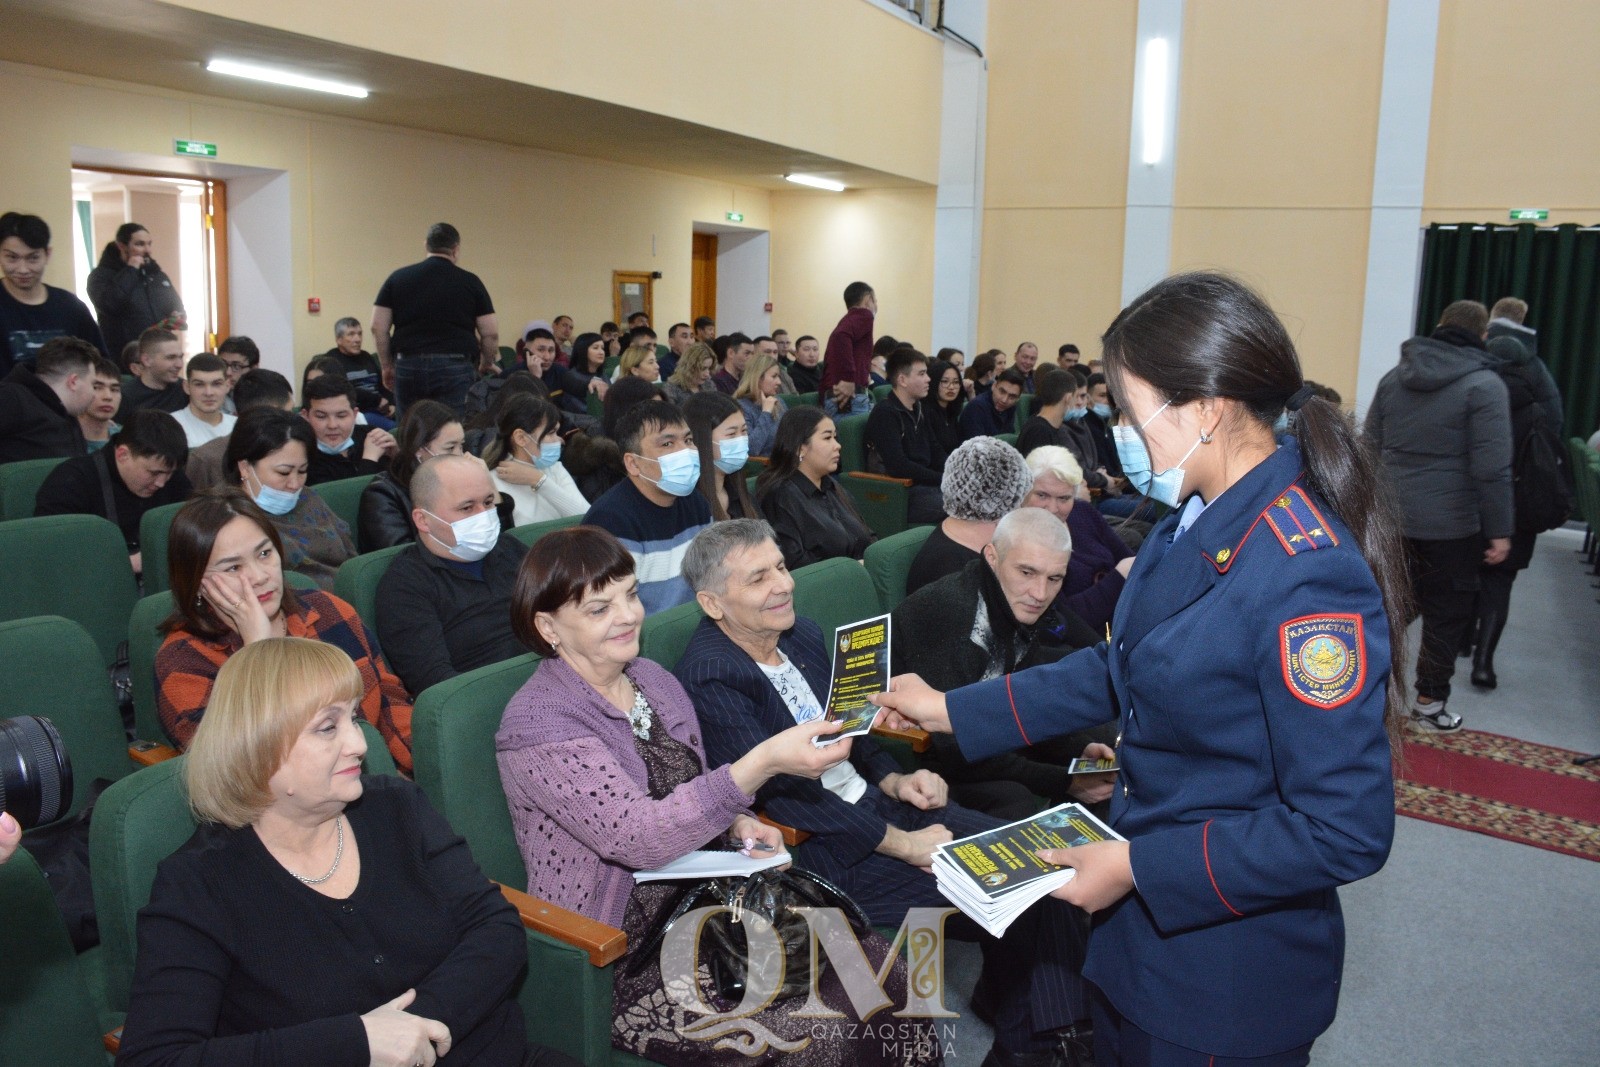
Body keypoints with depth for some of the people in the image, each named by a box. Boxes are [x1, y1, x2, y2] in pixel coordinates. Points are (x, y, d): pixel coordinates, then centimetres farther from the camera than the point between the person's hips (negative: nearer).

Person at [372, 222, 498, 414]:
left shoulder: (398, 278, 8)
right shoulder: (470, 282, 3)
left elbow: (378, 328, 4)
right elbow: (490, 333, 2)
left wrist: (387, 366, 15)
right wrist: (487, 364, 19)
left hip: (409, 367, 2)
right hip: (455, 369, -2)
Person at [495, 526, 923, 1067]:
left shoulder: (654, 679, 7)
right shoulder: (537, 724, -16)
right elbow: (637, 836, -27)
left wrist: (736, 824, -3)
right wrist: (763, 762, -34)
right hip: (621, 961, -7)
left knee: (880, 968, -12)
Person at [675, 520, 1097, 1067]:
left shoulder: (803, 634, 7)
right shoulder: (709, 677, -18)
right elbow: (784, 793, -20)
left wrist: (893, 780, 1)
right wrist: (901, 843, -18)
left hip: (876, 800, 8)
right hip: (821, 848, -8)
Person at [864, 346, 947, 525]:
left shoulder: (920, 409, 16)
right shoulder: (884, 413, -11)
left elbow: (936, 453, 20)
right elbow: (898, 466, -22)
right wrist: (943, 478, -17)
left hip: (927, 484, 9)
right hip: (898, 493, -9)